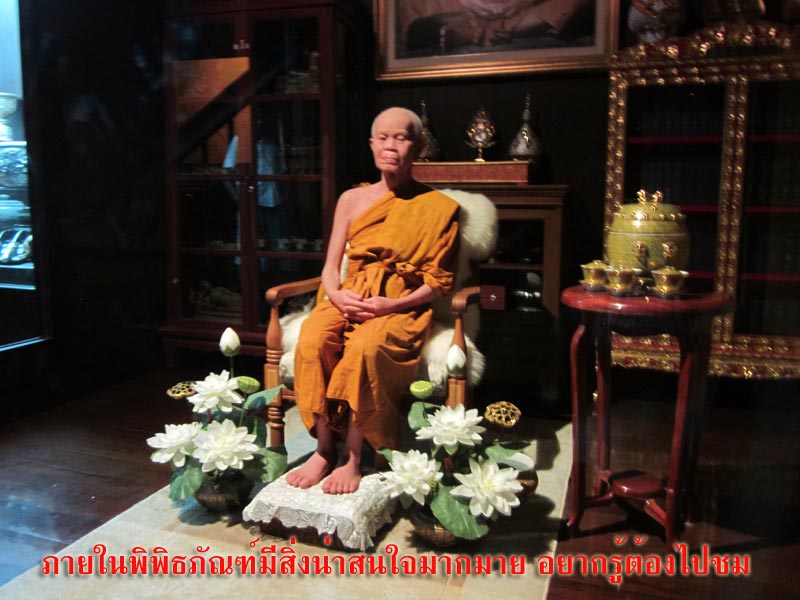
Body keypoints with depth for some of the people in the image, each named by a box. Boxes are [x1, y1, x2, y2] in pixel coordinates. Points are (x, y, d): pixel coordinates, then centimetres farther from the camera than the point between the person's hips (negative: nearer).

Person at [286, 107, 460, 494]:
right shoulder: (352, 199, 14)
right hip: (348, 300, 3)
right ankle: (324, 450, -18)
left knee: (366, 347, -36)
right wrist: (337, 294, -11)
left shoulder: (437, 208, 4)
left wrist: (391, 305, -14)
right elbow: (330, 266, 13)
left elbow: (439, 281, 0)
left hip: (402, 308, -3)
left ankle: (352, 459, -21)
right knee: (312, 340, -30)